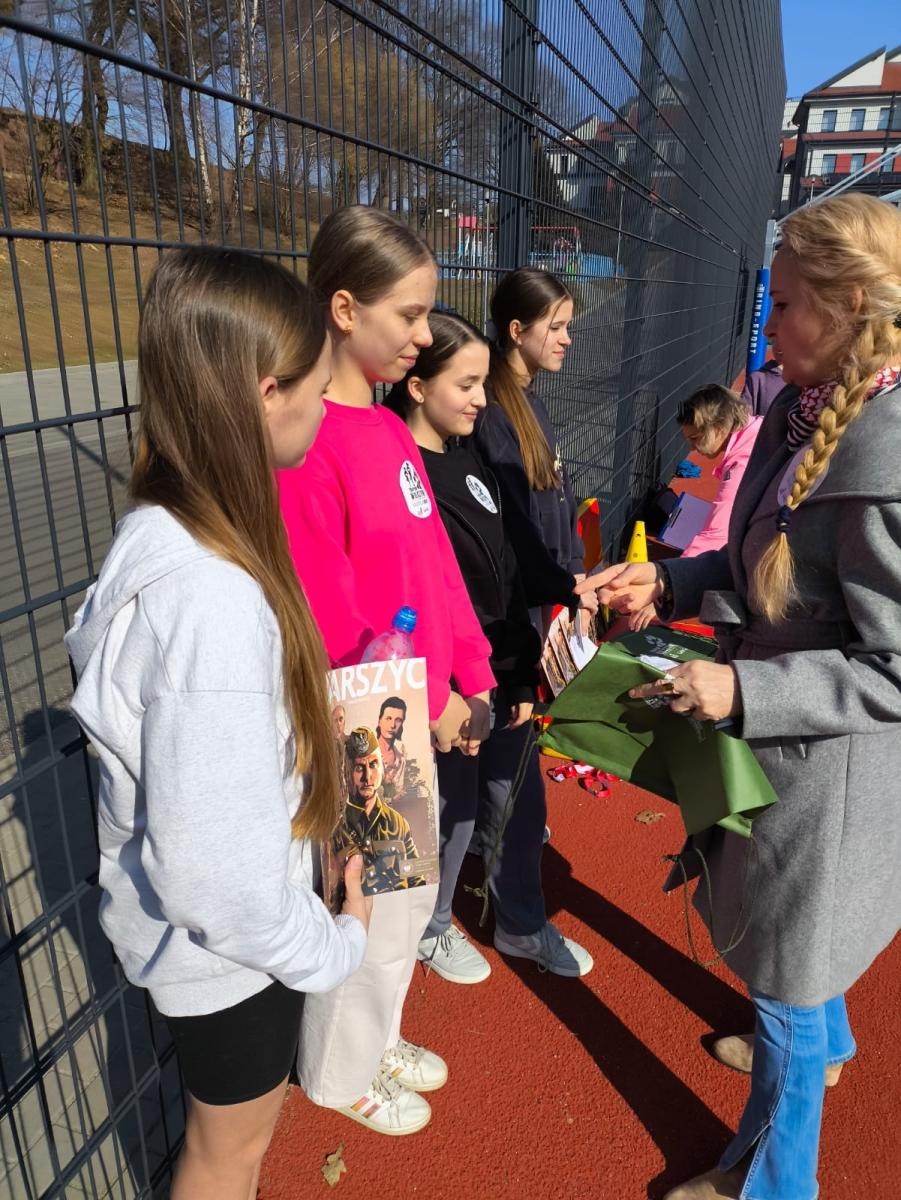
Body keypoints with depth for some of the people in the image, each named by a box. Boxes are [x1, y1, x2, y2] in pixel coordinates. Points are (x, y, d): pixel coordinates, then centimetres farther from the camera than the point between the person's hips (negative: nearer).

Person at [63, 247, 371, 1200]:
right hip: (227, 945, -7)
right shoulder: (213, 605, -37)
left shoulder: (164, 533, -8)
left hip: (212, 924, 7)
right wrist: (334, 946, -13)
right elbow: (216, 875, -30)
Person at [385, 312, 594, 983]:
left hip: (506, 675, 7)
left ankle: (523, 925, 43)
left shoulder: (468, 457, 7)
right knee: (453, 814, 13)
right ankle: (433, 929, 41)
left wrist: (524, 670, 8)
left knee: (521, 803, 19)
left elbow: (506, 574, 9)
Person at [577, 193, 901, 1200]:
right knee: (792, 932, 32)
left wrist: (742, 690, -27)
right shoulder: (802, 413, -3)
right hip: (777, 745, 8)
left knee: (786, 977, 14)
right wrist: (667, 583, -3)